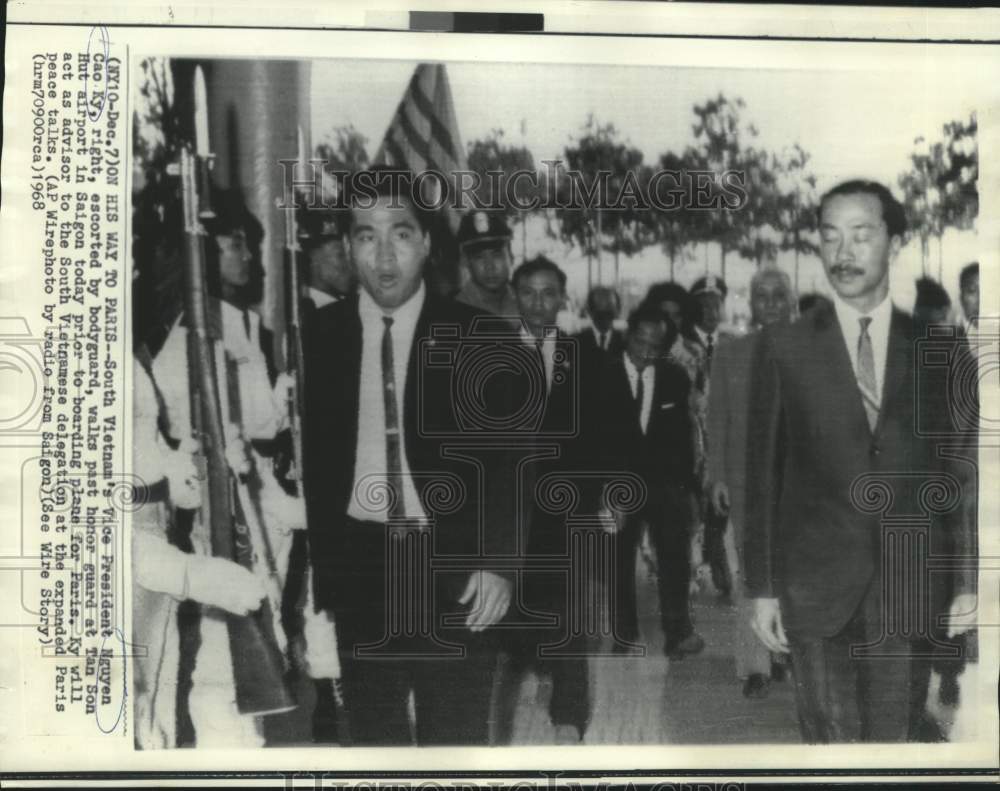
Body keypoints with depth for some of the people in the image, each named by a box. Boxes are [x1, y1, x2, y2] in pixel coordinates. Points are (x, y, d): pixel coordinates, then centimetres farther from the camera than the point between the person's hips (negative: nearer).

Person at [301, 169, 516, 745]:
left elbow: (504, 456, -2)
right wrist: (315, 570, 1)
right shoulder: (320, 335, 3)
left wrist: (497, 562, -12)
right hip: (357, 565, 2)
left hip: (454, 568, -1)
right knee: (373, 731, 11)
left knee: (457, 735, 4)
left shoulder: (473, 335, -1)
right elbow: (309, 459, 4)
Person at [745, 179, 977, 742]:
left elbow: (956, 469, 6)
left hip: (910, 589, 1)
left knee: (896, 739, 6)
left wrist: (966, 580, 3)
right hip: (817, 586, 0)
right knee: (831, 741, 5)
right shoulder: (784, 346, 2)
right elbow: (763, 470, 2)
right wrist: (762, 586, 0)